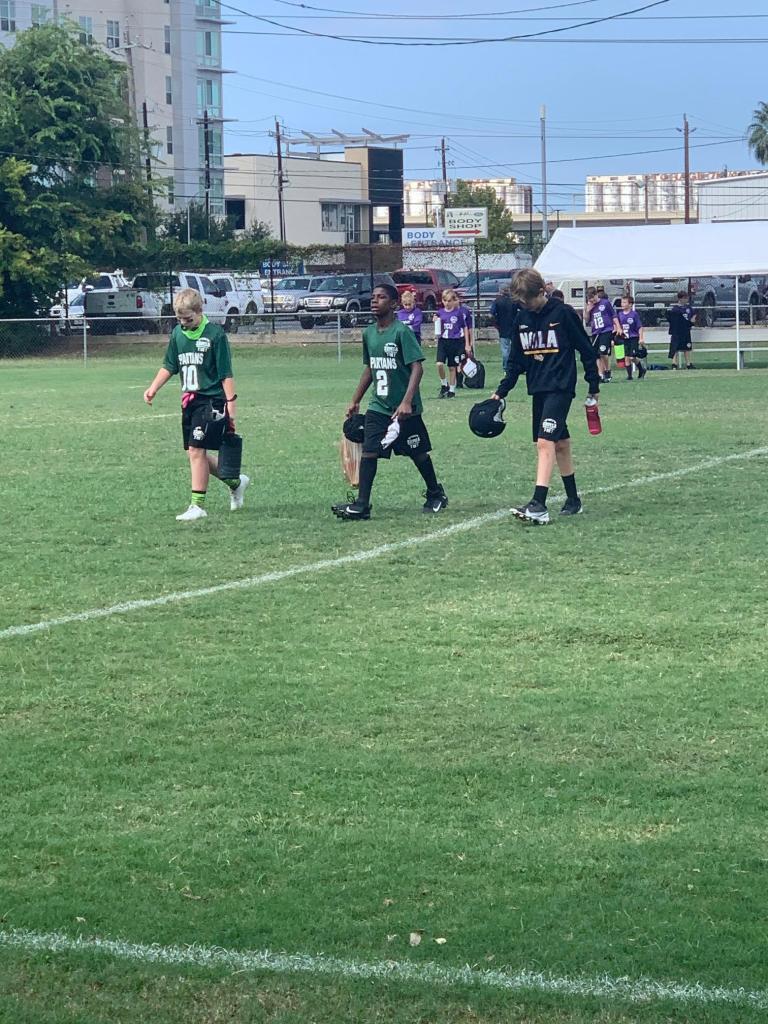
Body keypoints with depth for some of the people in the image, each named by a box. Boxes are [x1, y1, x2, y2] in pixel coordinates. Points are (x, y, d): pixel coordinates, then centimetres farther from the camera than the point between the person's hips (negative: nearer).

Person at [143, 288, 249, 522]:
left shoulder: (215, 334, -11)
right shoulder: (177, 334, 8)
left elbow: (226, 374, -10)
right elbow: (169, 366, 17)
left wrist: (231, 404, -12)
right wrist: (153, 388, 3)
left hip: (211, 400, -7)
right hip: (189, 400, 7)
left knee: (196, 450, -12)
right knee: (198, 453, 11)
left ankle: (197, 506, -7)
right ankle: (236, 482, 32)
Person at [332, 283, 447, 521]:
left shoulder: (402, 332, -14)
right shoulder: (369, 333, 7)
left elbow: (417, 368, -19)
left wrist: (406, 402, -29)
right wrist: (355, 401, 19)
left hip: (404, 409, -5)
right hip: (378, 406, 5)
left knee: (418, 454, 9)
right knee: (368, 451, -8)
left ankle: (435, 495, 30)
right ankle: (361, 505, -9)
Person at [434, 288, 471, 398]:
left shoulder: (459, 312, -3)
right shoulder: (440, 313, 6)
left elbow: (465, 328, 2)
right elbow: (438, 330, 13)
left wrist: (467, 344, 0)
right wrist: (436, 321, -8)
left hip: (455, 342, -2)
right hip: (443, 341, 2)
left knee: (452, 367, 3)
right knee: (439, 364, -14)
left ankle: (452, 390, 14)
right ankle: (444, 385, 6)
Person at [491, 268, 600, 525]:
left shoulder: (563, 313, -9)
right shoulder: (522, 318, 8)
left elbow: (586, 351, -2)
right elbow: (517, 360, 15)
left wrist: (594, 386, 1)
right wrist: (501, 391, 8)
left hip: (560, 388, -6)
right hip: (538, 388, 6)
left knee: (545, 441, -18)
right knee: (560, 443, 14)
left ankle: (539, 505, -25)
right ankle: (572, 499, 24)